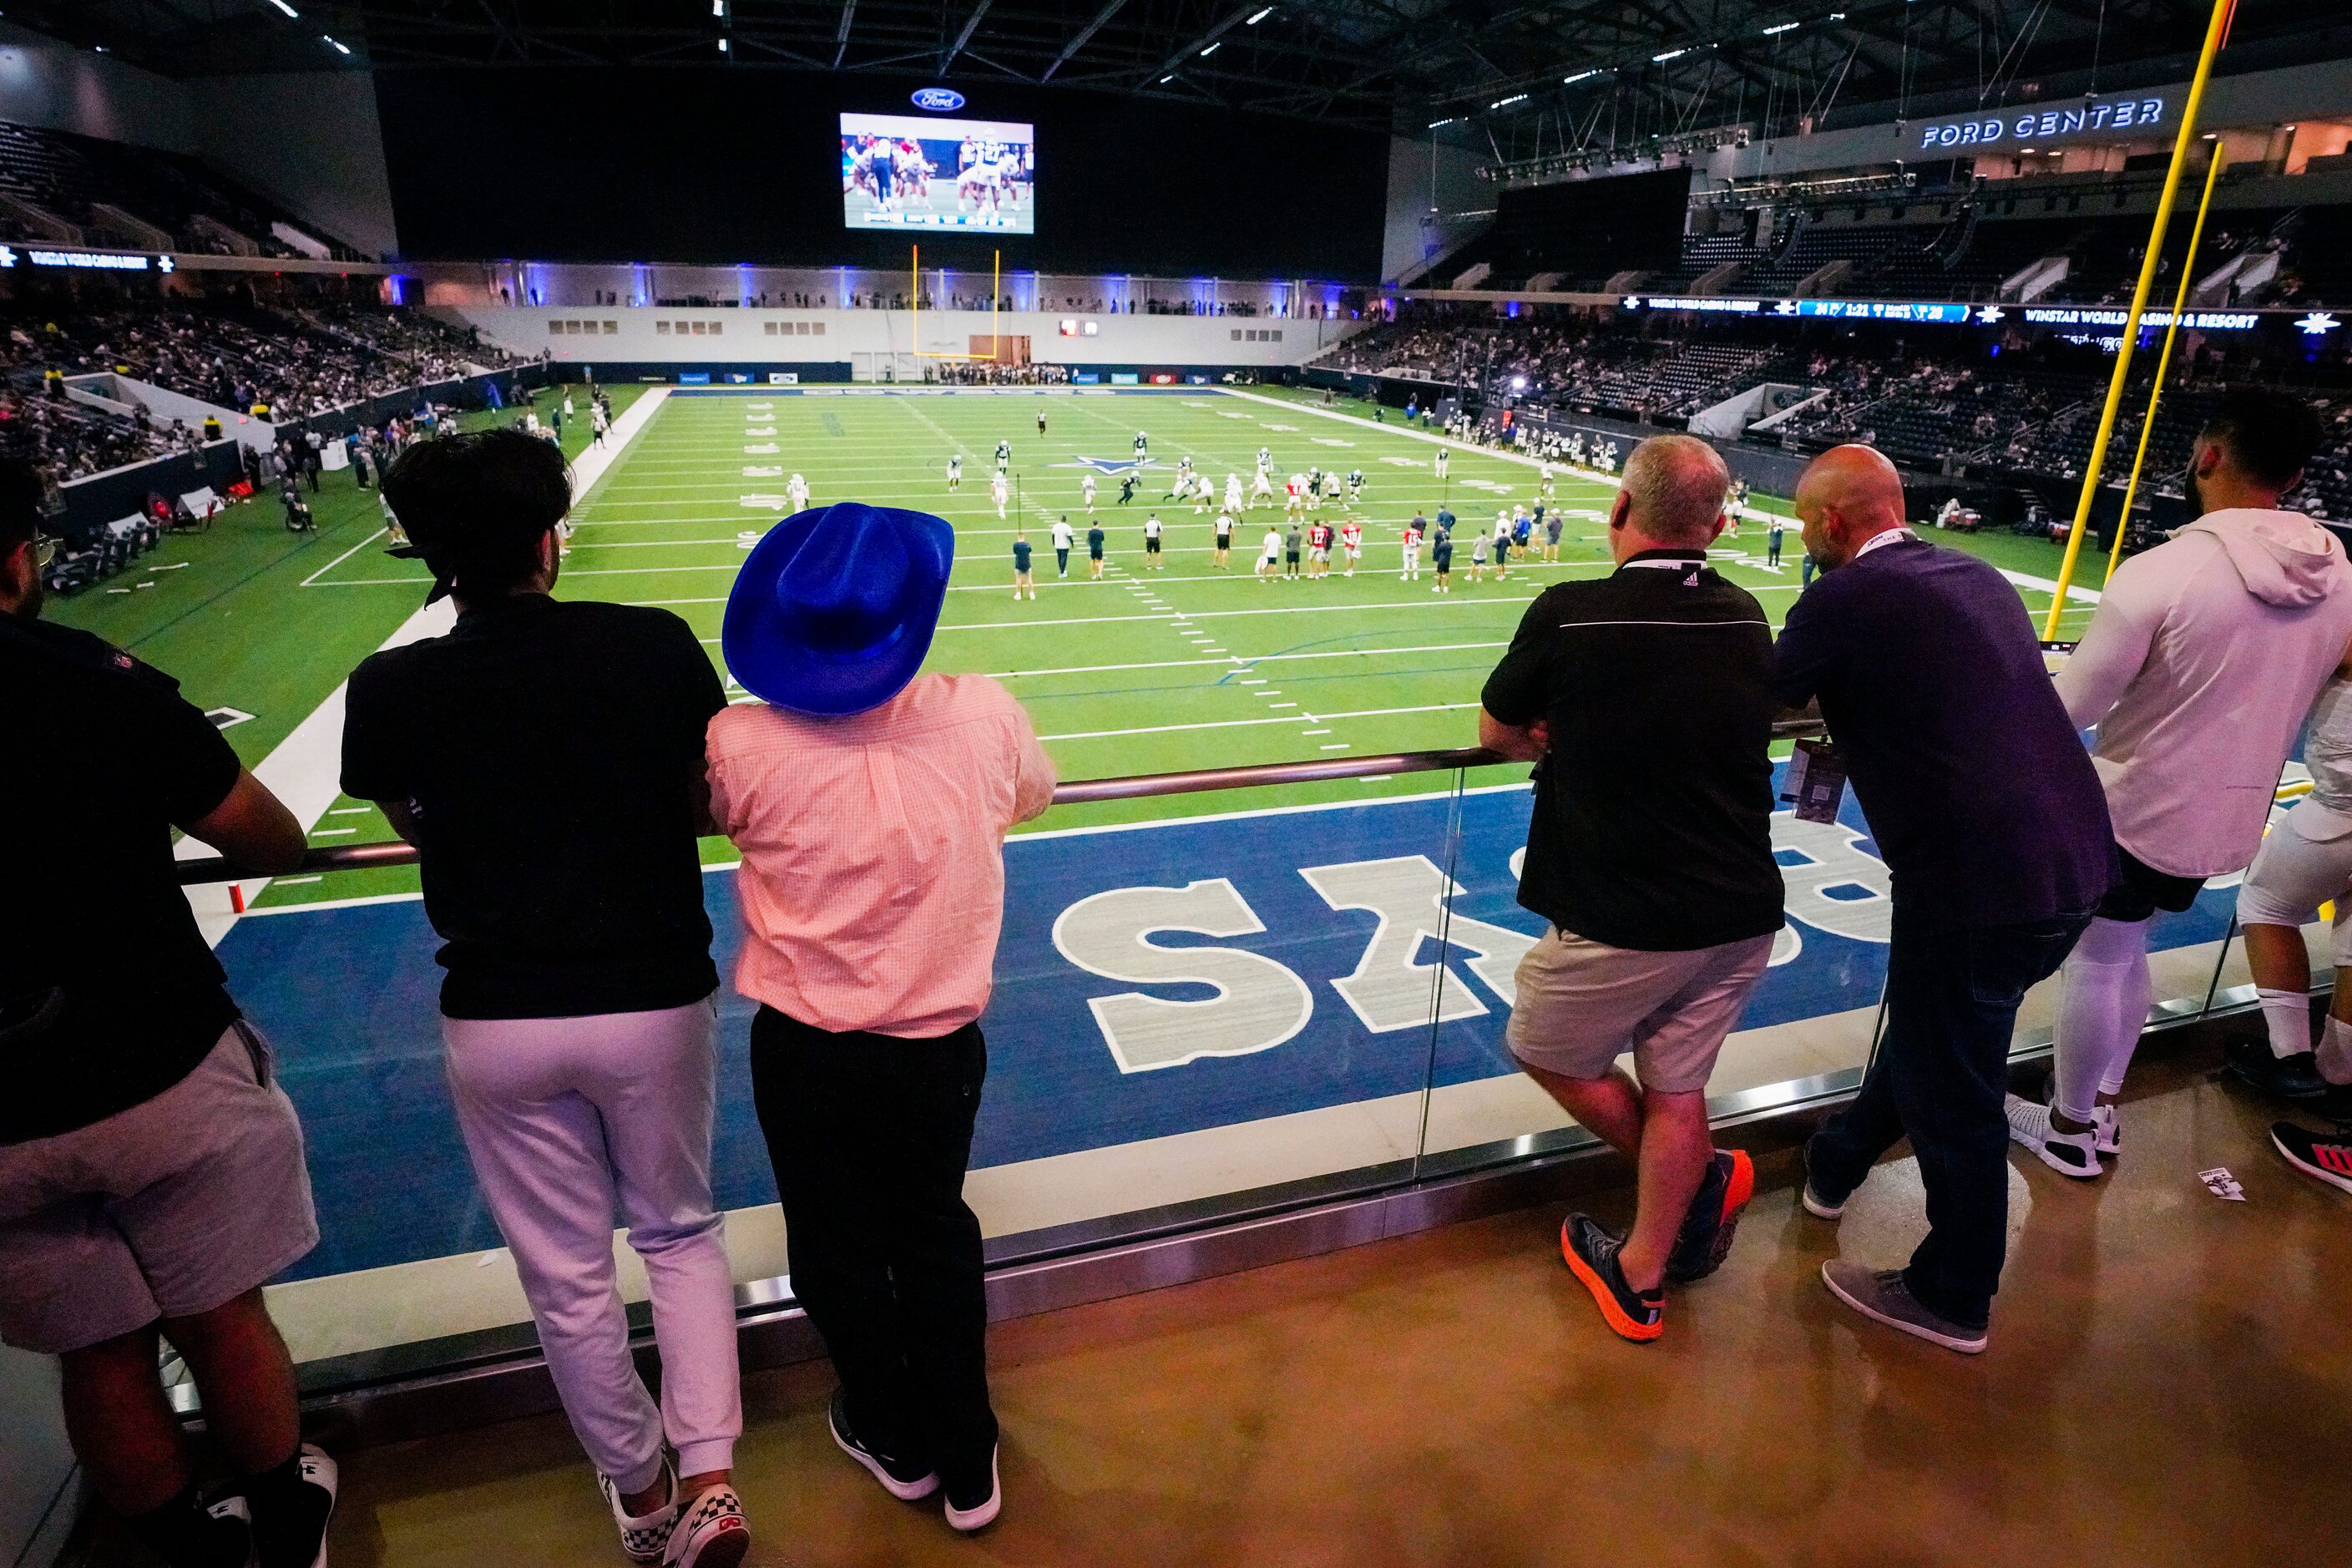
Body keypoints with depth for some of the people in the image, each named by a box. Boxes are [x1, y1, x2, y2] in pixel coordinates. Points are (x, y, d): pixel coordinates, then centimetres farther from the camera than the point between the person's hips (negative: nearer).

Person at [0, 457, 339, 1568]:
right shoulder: (97, 680, -14)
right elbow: (269, 841, -6)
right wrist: (284, 843, 16)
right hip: (162, 1079, -2)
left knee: (102, 1355, 19)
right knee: (222, 1322, 16)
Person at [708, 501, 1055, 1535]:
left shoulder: (741, 743, -20)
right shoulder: (984, 716, -16)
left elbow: (711, 815, 3)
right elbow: (1032, 798, 7)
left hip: (804, 1051, -1)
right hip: (939, 1046, 1)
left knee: (838, 1250, 23)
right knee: (937, 1238, 23)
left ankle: (897, 1440, 46)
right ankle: (967, 1466, 40)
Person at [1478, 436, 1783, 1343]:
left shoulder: (1568, 615, -16)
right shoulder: (1748, 620, 1)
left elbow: (1496, 734, -1)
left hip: (1623, 922, -6)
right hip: (1742, 915, 6)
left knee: (1547, 1051, 19)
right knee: (1675, 1090, 17)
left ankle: (1698, 1178, 31)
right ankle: (1641, 1280, 31)